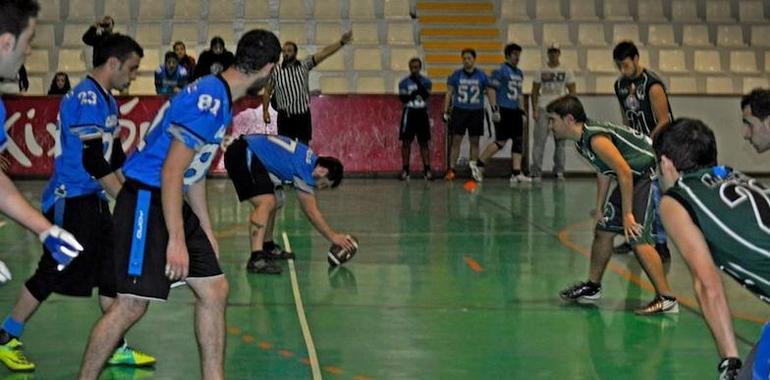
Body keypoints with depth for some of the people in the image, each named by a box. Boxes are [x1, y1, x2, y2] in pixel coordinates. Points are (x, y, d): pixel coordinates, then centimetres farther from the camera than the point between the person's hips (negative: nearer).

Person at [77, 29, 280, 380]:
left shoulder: (219, 99, 11)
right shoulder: (208, 100, -19)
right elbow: (171, 173, -22)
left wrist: (206, 229, 24)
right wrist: (176, 240, -24)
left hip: (171, 203, 10)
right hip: (146, 202, -10)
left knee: (214, 291, 9)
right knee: (132, 305, -9)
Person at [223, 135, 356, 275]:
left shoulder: (310, 159, 10)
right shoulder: (305, 169, -19)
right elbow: (311, 212, -13)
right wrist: (333, 237, -4)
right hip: (243, 156, -11)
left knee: (275, 201, 22)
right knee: (266, 202, -24)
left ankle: (267, 249, 37)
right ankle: (256, 259, -33)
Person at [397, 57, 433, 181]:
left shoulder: (426, 81, 5)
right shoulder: (404, 82, 3)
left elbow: (426, 95, -13)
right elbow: (403, 98, -6)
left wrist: (418, 82, -21)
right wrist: (412, 94, -22)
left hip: (422, 113, 1)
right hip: (409, 113, 0)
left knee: (424, 142, 1)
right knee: (406, 142, -1)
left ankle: (427, 169, 2)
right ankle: (405, 169, 3)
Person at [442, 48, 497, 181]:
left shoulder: (481, 76, 3)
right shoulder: (456, 75, 1)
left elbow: (490, 92, 6)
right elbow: (449, 93, 4)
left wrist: (495, 109, -4)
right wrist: (446, 112, -2)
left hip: (476, 112, 1)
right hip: (459, 110, -1)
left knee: (475, 141, 5)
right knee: (456, 141, -5)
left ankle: (474, 167, 13)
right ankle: (451, 169, -5)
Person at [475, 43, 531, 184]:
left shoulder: (519, 73, 18)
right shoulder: (500, 71, -6)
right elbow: (491, 90, -11)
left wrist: (522, 111, 19)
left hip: (515, 111, 8)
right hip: (503, 110, -8)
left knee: (518, 141, 1)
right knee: (501, 141, -10)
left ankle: (516, 173, 2)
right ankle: (479, 165, 2)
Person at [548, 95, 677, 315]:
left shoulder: (596, 138, -24)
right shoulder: (582, 140, 7)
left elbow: (624, 172, -27)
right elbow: (605, 174, 19)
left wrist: (627, 214, -24)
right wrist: (599, 210, 20)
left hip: (652, 173, -11)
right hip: (635, 176, 11)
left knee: (637, 238, -19)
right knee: (603, 229, 16)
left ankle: (666, 299, -15)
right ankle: (592, 287, 32)